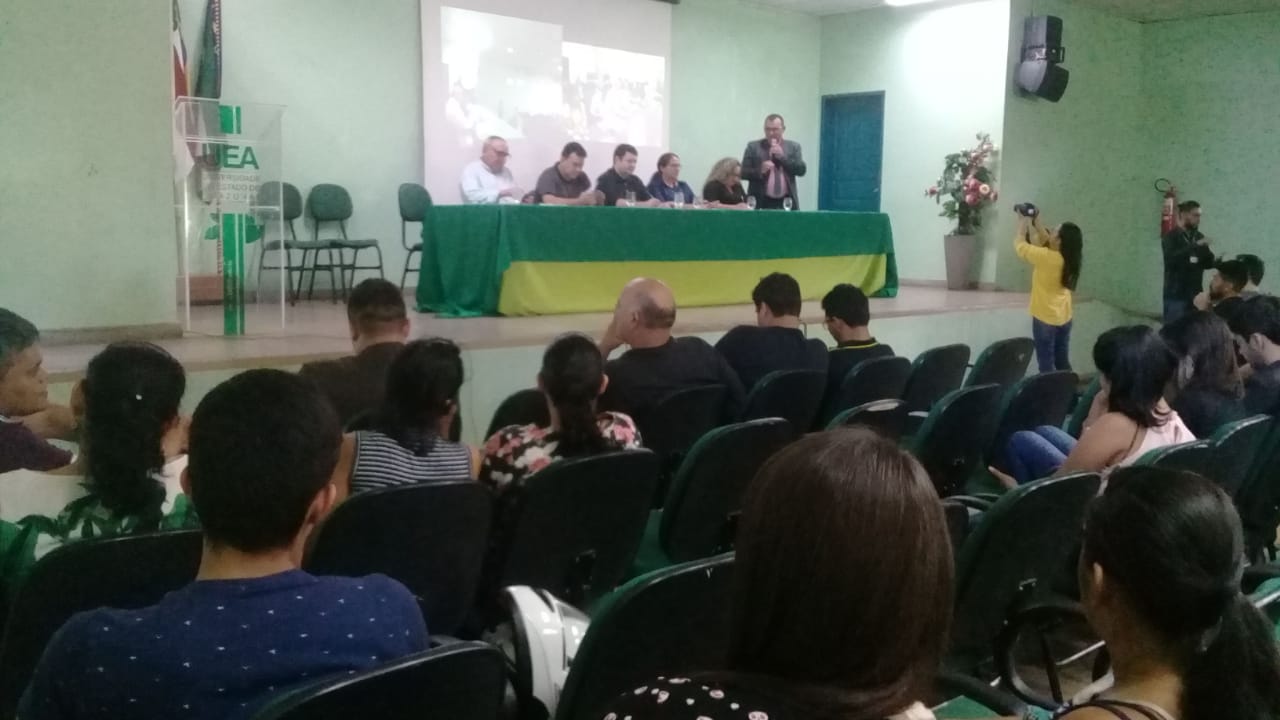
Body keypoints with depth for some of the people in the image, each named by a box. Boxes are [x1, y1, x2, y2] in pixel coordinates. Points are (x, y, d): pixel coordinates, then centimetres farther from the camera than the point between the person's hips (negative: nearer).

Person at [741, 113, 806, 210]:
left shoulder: (793, 146, 11)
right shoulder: (753, 147, 6)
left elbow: (801, 170, 2)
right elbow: (743, 172, 3)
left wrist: (782, 156, -8)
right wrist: (760, 171, -16)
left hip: (786, 203, 1)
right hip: (761, 203, -1)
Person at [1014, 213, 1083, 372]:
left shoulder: (1047, 257, -23)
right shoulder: (1068, 257, -1)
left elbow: (1020, 246, -12)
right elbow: (1047, 242, 16)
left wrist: (1023, 224, 2)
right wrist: (1036, 224, 11)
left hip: (1045, 319, -7)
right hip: (1064, 318, 7)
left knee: (1046, 364, -1)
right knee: (1062, 362, 14)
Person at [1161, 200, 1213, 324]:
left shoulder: (1199, 237, 12)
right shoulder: (1170, 237, -5)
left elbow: (1208, 262, 12)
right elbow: (1171, 258, -22)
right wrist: (1195, 246, -26)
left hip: (1196, 294, 5)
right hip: (1176, 295, -5)